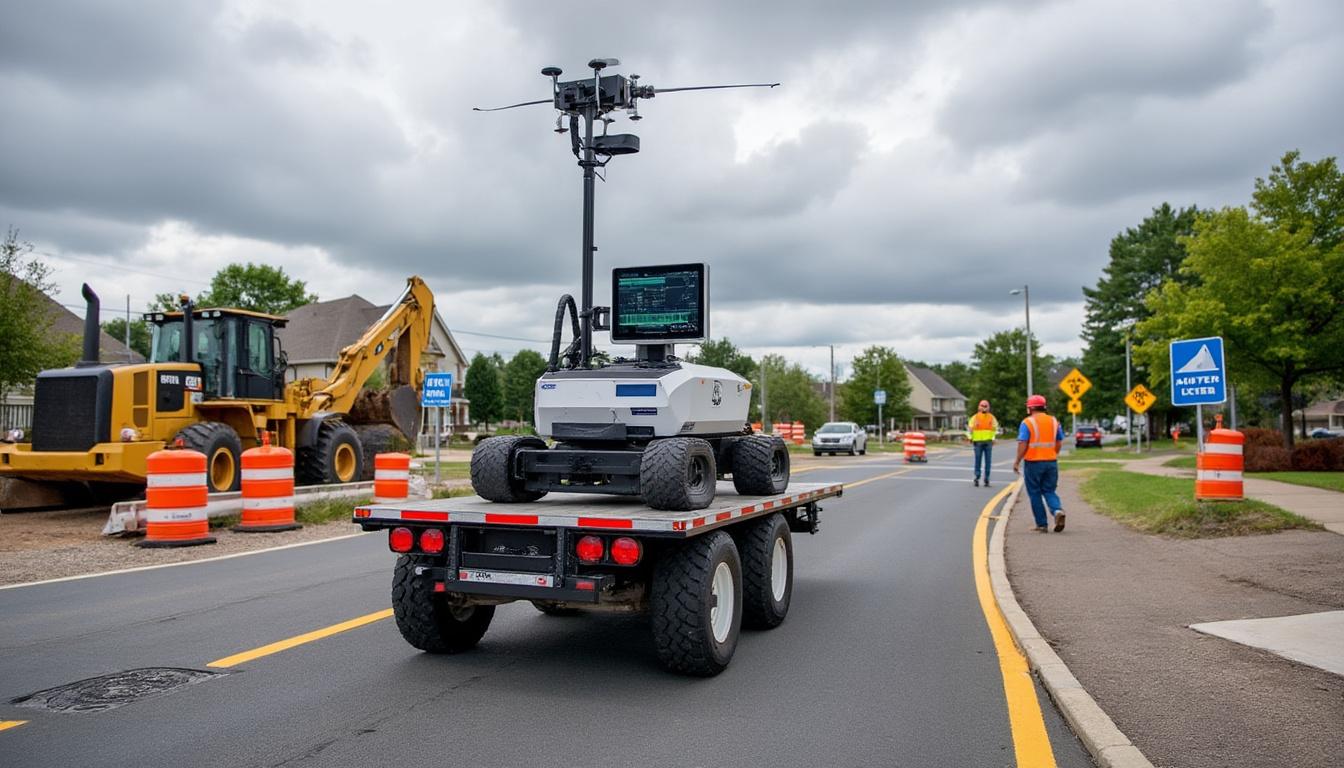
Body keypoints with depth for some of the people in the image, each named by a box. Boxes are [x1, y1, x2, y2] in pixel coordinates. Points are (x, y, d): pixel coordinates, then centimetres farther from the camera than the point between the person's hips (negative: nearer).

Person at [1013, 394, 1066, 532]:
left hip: (1034, 462, -4)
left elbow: (1022, 444, -14)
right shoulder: (1054, 421, 8)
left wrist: (1017, 462, -7)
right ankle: (1058, 510, -14)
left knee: (1035, 494, 7)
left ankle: (1042, 525, 7)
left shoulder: (1027, 422, -9)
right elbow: (1059, 442, 11)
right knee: (1049, 491, 14)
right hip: (1051, 462, 4)